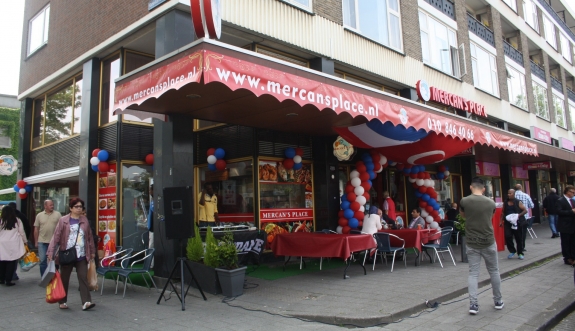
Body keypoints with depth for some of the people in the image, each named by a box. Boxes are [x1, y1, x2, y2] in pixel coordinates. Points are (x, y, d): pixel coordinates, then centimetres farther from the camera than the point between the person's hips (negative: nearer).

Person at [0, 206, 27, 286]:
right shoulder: (17, 221, -1)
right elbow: (22, 233, 3)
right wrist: (25, 241, 16)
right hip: (14, 245, -1)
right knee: (12, 263, 3)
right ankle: (8, 280, 3)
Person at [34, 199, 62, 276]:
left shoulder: (57, 214, 0)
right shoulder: (39, 215, 4)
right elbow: (36, 229, 8)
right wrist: (36, 242, 6)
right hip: (42, 242, 1)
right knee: (42, 260, 4)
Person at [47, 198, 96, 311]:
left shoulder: (85, 220, 8)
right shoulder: (63, 221, -3)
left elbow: (90, 237, 13)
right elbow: (56, 237, -7)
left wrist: (92, 251, 15)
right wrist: (51, 252, -14)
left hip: (82, 256, 2)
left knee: (83, 278, -3)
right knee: (64, 279, 11)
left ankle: (86, 302, -5)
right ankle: (62, 302, 25)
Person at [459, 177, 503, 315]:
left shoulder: (464, 201, -8)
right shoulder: (491, 203, -3)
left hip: (472, 243, -1)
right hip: (488, 242, 1)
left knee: (473, 273, 3)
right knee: (494, 271, 16)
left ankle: (473, 304, -2)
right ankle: (498, 300, 28)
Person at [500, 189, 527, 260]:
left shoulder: (518, 202, -2)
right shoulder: (505, 203, 8)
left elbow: (525, 210, -4)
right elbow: (503, 213, 14)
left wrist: (519, 215, -19)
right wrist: (501, 221, 6)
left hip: (517, 223, -2)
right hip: (508, 223, 3)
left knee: (519, 238, 5)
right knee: (508, 237, -10)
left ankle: (520, 253, 20)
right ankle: (512, 251, 10)